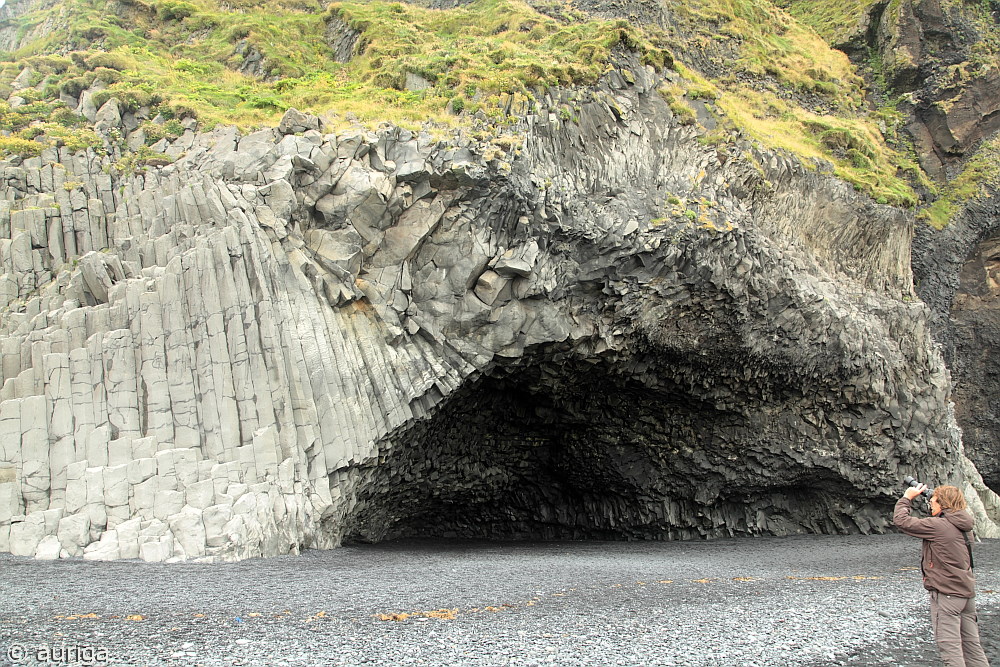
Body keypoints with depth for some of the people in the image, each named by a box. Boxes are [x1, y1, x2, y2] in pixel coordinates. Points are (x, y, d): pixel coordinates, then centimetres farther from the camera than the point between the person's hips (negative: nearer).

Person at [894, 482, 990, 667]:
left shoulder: (938, 526, -16)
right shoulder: (960, 525, 8)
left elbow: (900, 520, -14)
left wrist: (907, 498, 1)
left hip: (947, 594, -9)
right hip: (967, 593, 9)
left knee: (950, 647, -6)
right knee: (971, 644, 12)